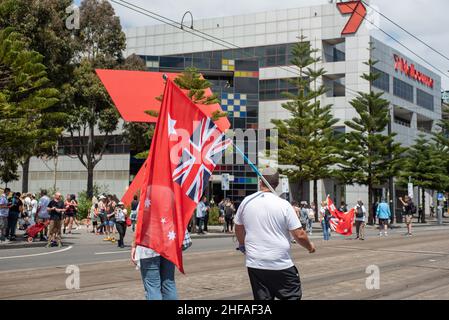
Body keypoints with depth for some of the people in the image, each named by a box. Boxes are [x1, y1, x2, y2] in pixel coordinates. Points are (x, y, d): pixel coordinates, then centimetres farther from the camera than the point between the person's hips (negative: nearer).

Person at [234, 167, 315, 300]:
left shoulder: (246, 202, 1)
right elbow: (299, 235, -9)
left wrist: (242, 245, 36)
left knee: (262, 297, 10)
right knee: (292, 296, 7)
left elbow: (238, 228, 17)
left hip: (254, 264, 4)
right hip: (281, 265, -4)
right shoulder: (283, 204, -10)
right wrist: (310, 246, 11)